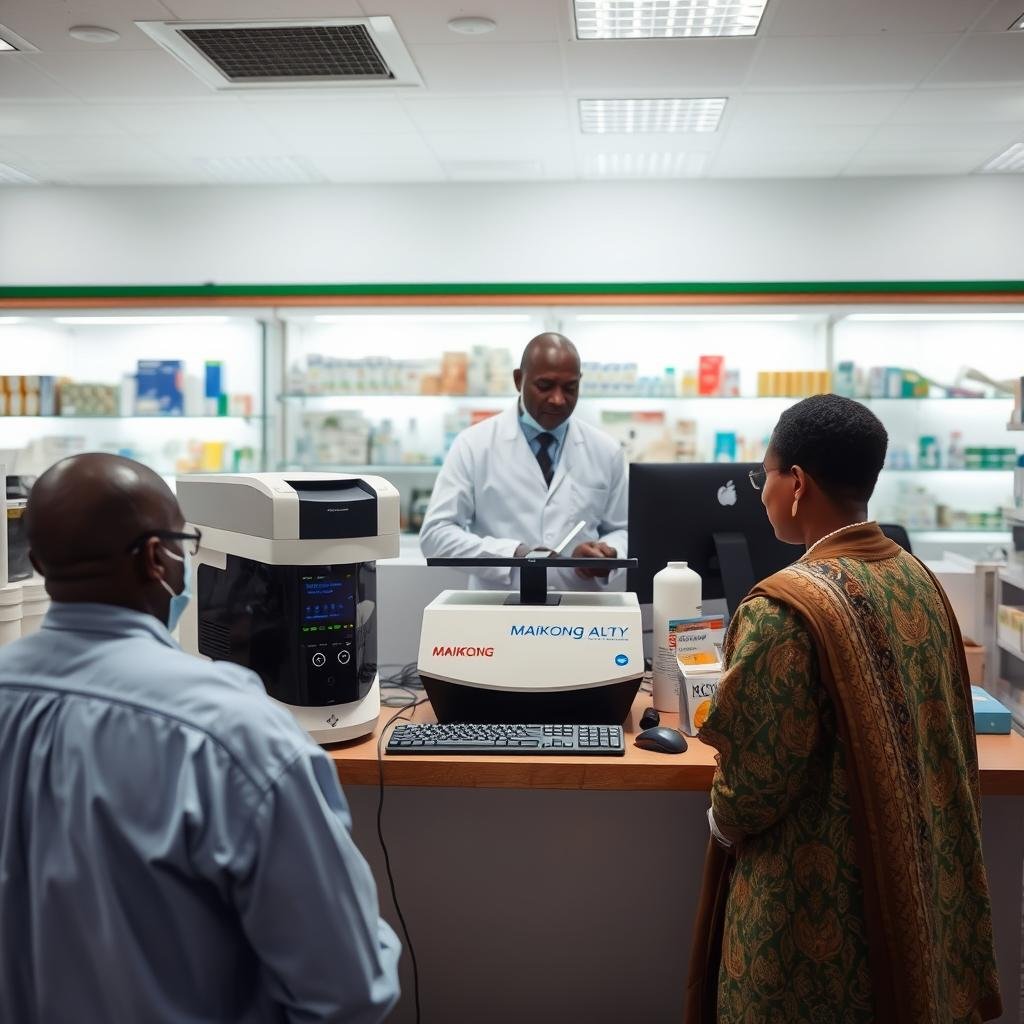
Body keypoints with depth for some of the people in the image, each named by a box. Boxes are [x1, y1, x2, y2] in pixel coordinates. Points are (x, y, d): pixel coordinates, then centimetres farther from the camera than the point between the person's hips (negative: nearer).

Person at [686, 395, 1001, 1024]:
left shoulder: (787, 607, -25)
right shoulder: (919, 578, -2)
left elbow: (752, 788, -20)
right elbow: (940, 742, 7)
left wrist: (725, 822, 0)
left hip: (818, 896, -6)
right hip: (918, 876, 7)